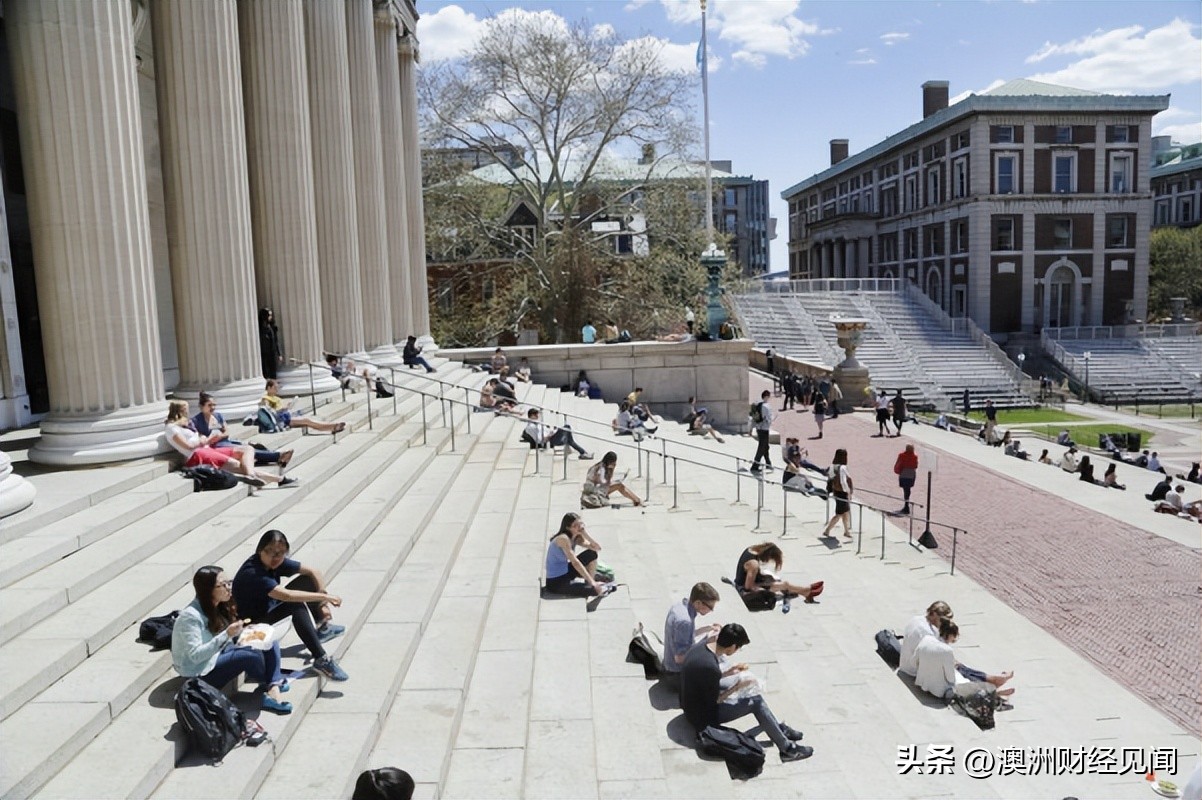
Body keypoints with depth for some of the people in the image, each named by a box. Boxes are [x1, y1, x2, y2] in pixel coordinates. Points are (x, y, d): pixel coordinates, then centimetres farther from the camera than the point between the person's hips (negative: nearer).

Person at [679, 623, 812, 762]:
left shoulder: (700, 646, -8)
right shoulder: (710, 667, -34)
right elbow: (714, 702, -20)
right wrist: (736, 687, -12)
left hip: (695, 702, 9)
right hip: (703, 716, -9)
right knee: (756, 701, -6)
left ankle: (779, 728, 23)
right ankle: (787, 749, 4)